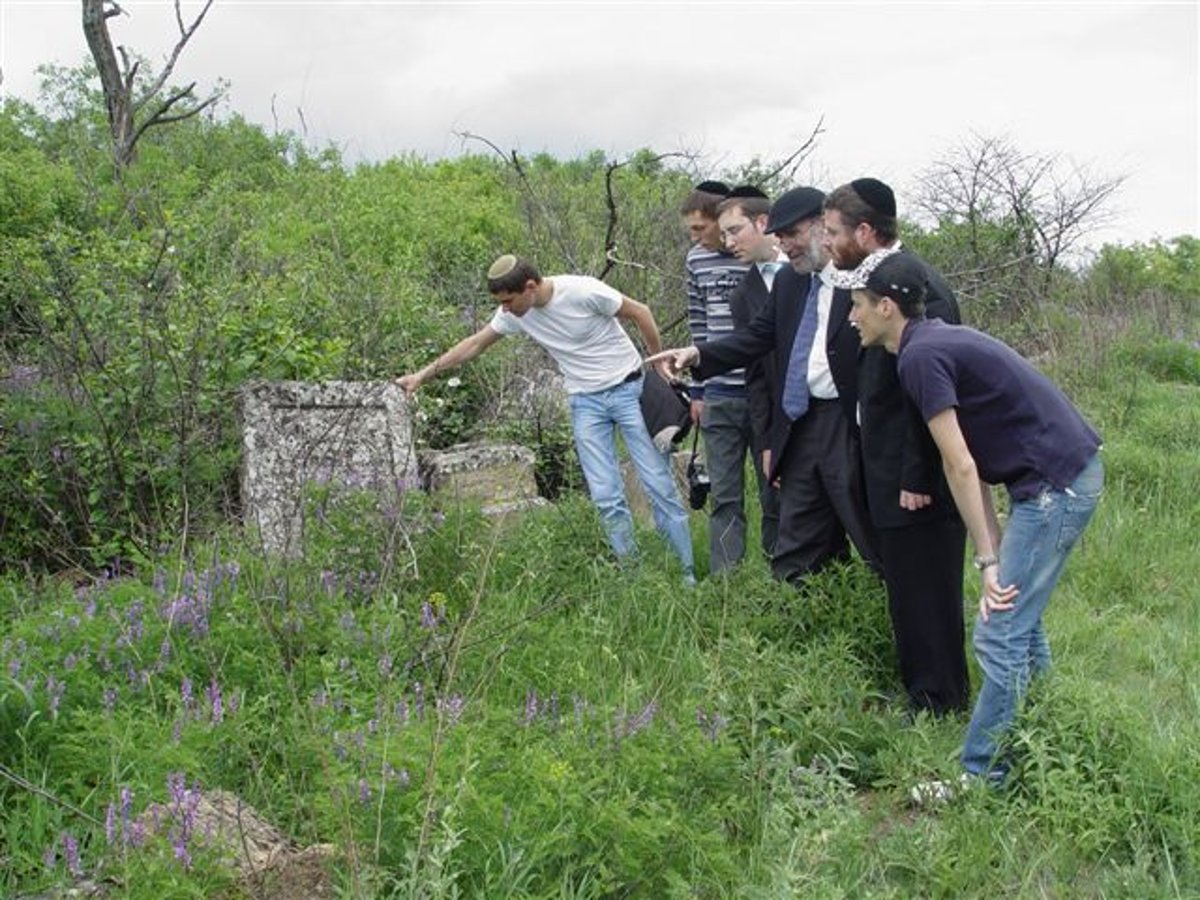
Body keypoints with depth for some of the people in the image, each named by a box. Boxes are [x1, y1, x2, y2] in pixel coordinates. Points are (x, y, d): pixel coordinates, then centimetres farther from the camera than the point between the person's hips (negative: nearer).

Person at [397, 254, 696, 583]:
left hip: (627, 388, -4)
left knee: (659, 485, -2)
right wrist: (422, 375, 7)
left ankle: (689, 573, 5)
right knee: (606, 497, -3)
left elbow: (640, 313, -9)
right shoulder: (514, 314, -5)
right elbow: (474, 344, 7)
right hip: (585, 402, 4)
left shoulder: (583, 291, -21)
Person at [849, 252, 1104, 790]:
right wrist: (994, 545, 9)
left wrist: (987, 560, -12)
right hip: (1067, 476, 10)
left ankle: (982, 779, 1)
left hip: (1055, 484, -10)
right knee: (1020, 619, 20)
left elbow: (960, 467, -16)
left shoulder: (920, 356, -15)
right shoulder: (940, 340, 15)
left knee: (1000, 635, -7)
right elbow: (972, 462, 12)